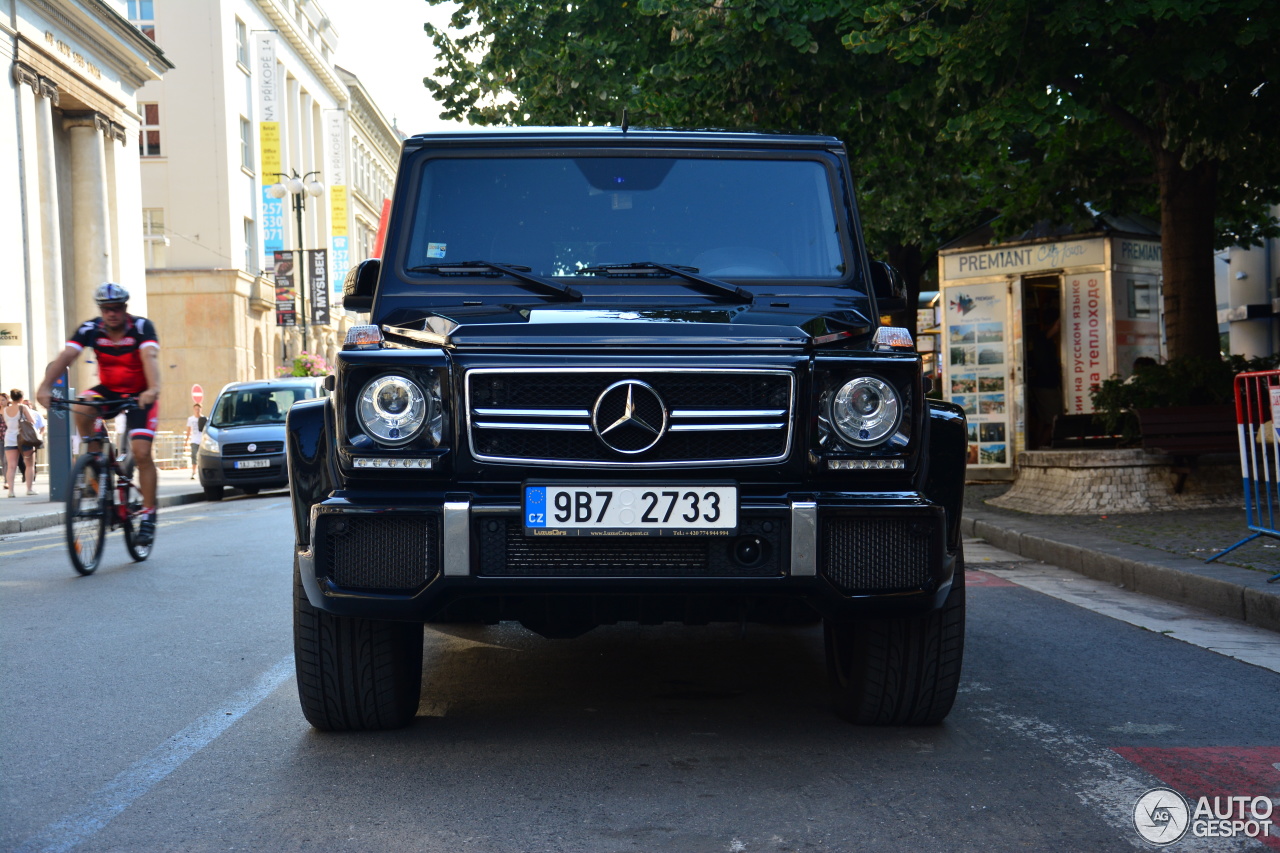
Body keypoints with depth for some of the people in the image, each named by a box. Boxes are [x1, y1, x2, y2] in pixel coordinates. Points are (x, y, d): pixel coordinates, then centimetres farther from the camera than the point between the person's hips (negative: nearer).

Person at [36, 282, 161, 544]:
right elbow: (65, 356, -26)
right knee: (81, 407, -29)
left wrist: (153, 390, -56)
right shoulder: (90, 329, -13)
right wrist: (45, 386, -43)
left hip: (140, 395, -3)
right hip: (109, 391, 3)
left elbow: (150, 358, -37)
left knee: (141, 452, -15)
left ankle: (148, 516, -5)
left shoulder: (141, 327, -20)